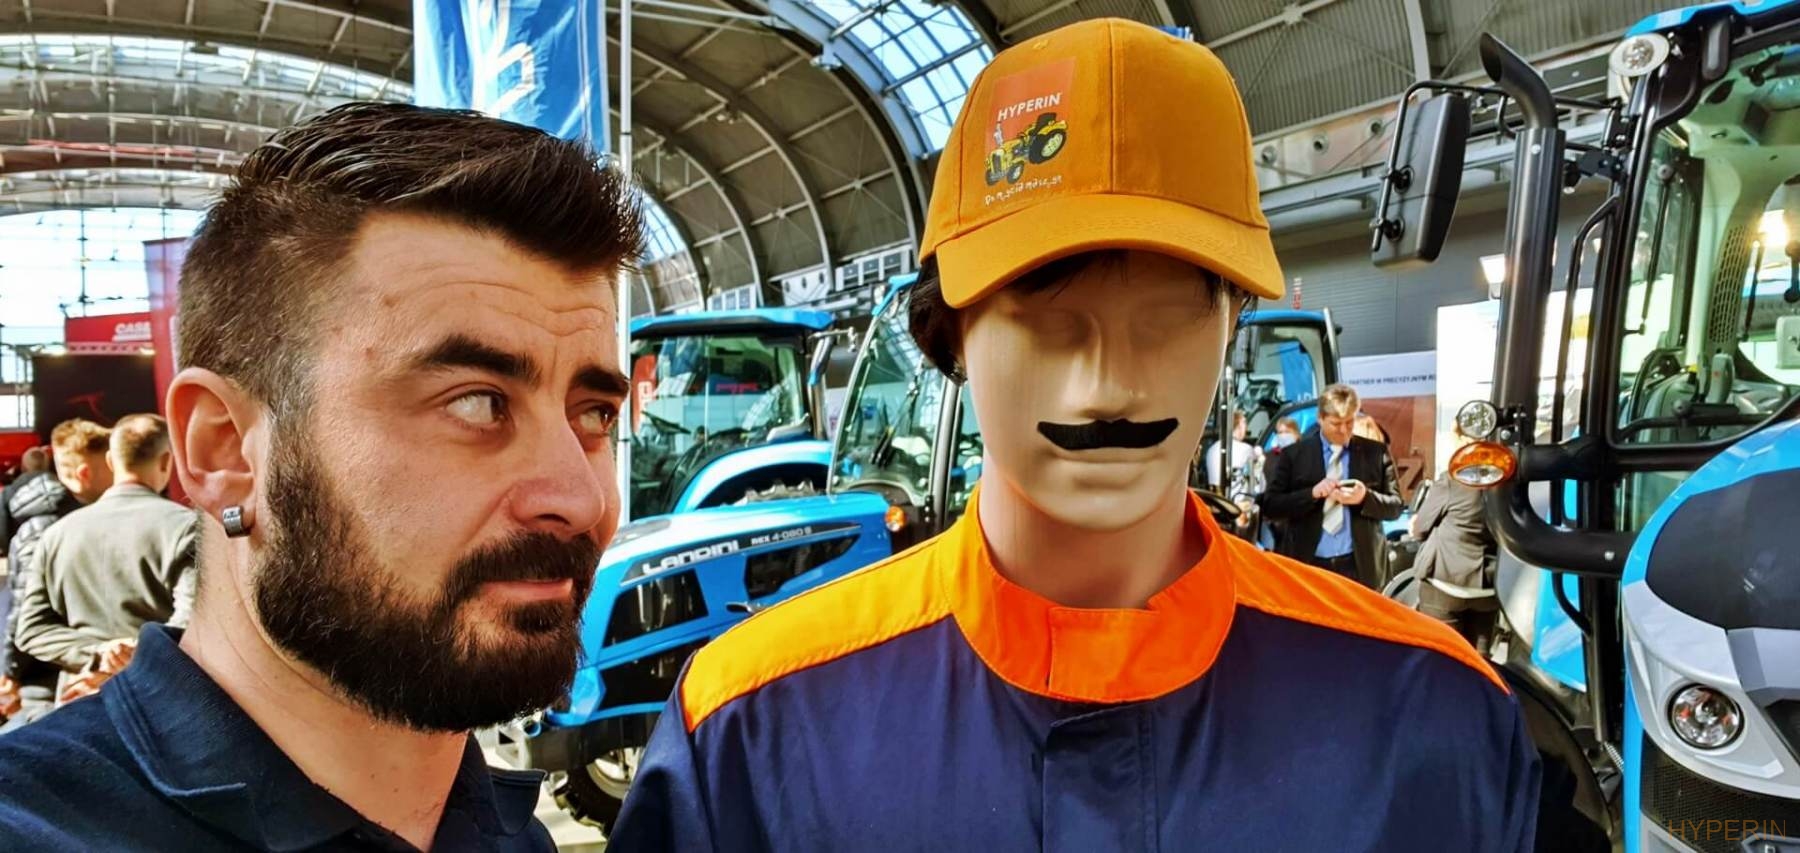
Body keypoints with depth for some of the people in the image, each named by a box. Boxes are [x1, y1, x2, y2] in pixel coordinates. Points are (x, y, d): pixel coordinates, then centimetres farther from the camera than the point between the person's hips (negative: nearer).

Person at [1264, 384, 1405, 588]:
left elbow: (1396, 506, 8)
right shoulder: (1293, 455, 5)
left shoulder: (1375, 452, 7)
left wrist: (1365, 497, -13)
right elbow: (1270, 506, 1)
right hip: (1308, 565, 0)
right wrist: (1312, 493, -14)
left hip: (1359, 566, 0)